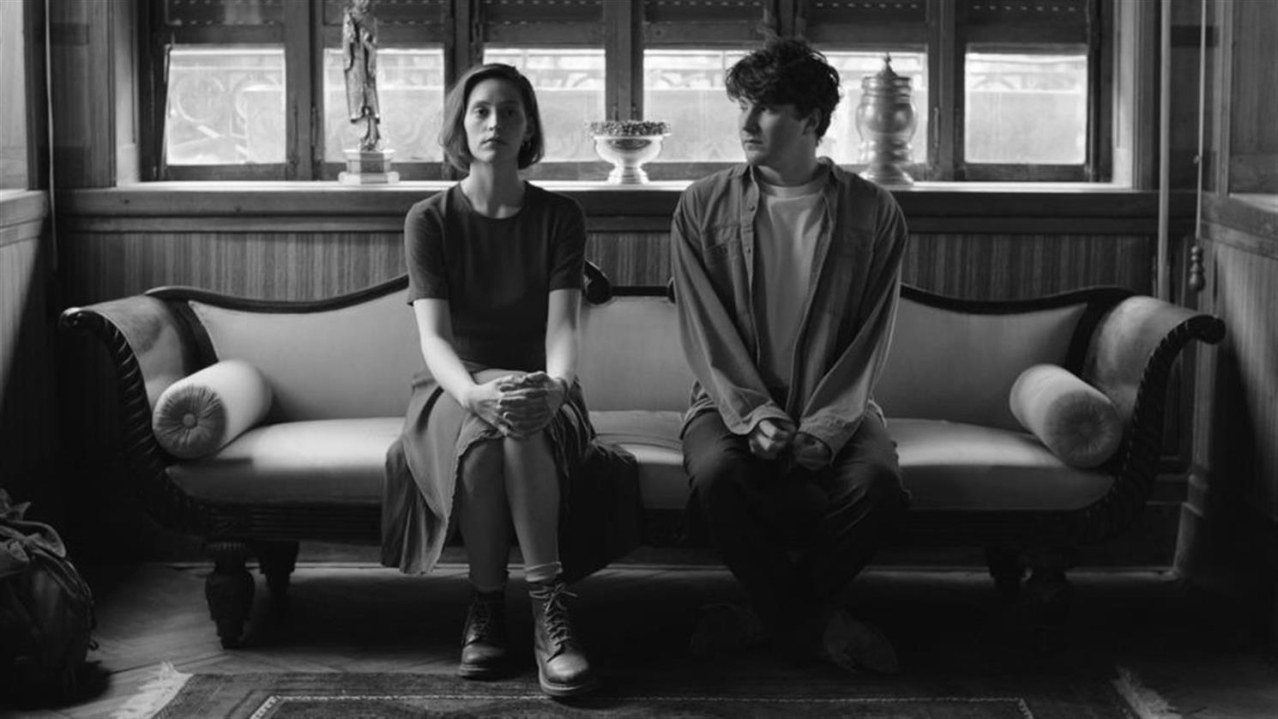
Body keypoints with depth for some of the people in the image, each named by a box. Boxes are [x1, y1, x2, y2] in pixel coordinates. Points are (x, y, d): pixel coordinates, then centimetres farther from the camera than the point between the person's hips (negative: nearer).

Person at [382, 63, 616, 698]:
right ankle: (486, 606, -23)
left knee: (526, 427, -37)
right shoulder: (430, 219, 0)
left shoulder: (559, 216, 3)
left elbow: (562, 326, -10)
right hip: (454, 390, 0)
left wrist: (554, 387, -35)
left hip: (537, 388, 0)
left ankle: (528, 606, -35)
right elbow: (434, 337, -12)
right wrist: (477, 394, -35)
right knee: (481, 434, -37)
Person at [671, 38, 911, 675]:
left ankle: (773, 614, -8)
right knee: (716, 470, -33)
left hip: (834, 404, 0)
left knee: (877, 479, -31)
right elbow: (705, 333, -3)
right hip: (732, 401, 0)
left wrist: (822, 427, -16)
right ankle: (813, 622, -12)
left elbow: (870, 338, -2)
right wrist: (754, 416, -18)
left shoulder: (874, 213, 1)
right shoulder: (702, 207, 2)